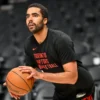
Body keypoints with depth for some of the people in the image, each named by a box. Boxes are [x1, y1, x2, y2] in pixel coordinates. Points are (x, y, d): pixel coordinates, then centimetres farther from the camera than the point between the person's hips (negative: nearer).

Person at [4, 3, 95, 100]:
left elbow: (72, 77, -33)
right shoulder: (29, 44, -6)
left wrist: (40, 75, -39)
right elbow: (30, 73, 4)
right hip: (61, 92, 7)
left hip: (81, 91, -7)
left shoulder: (61, 40, -27)